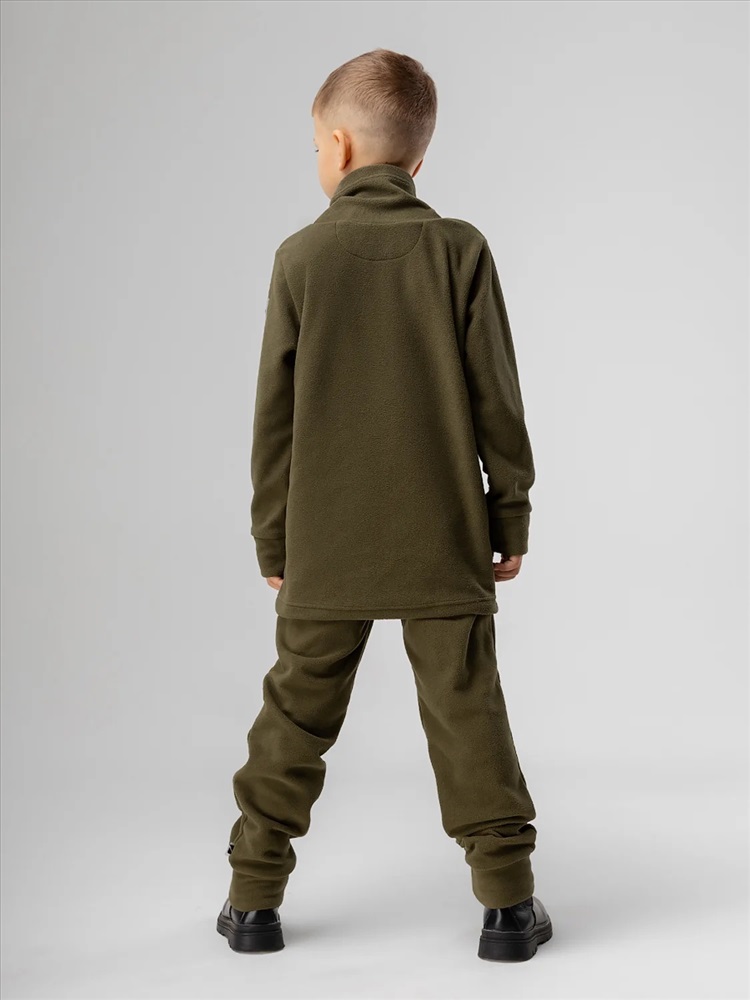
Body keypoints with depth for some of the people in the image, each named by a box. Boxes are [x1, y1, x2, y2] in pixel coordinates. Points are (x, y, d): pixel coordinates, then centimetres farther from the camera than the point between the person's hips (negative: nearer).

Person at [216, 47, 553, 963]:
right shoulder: (460, 250, -4)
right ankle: (508, 903, 10)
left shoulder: (301, 257, -2)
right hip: (443, 543, 0)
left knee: (296, 715, 11)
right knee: (465, 714, 6)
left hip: (325, 546, 1)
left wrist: (273, 541, 9)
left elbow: (274, 416, 0)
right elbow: (496, 399, -3)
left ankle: (253, 897, 20)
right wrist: (511, 515, 8)